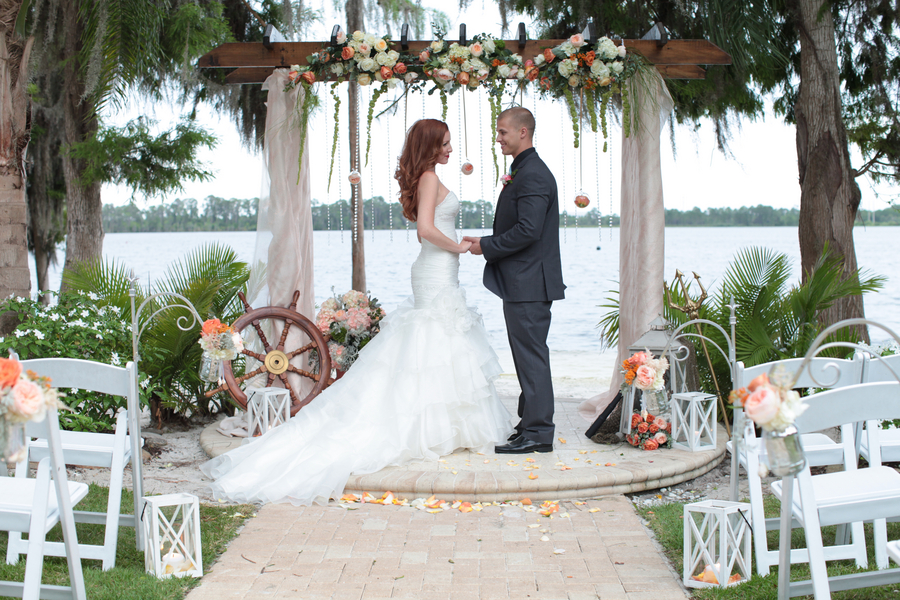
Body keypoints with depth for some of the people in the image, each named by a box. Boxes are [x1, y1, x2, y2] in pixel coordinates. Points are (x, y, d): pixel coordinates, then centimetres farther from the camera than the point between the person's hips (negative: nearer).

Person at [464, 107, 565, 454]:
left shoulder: (533, 175, -16)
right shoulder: (524, 172, 17)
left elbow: (528, 231, -24)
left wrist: (487, 246, -14)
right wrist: (489, 245, 9)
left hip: (528, 283, -11)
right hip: (522, 282, 11)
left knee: (531, 356, -6)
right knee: (528, 356, 15)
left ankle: (538, 433, -1)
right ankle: (531, 425, 23)